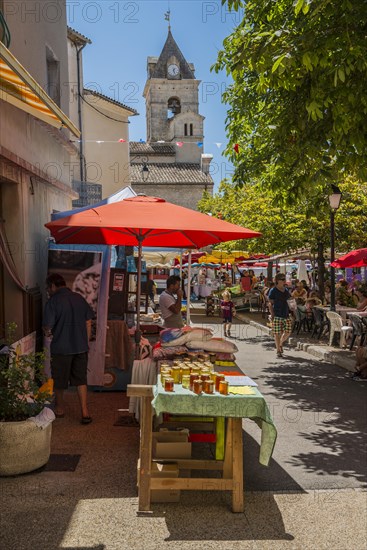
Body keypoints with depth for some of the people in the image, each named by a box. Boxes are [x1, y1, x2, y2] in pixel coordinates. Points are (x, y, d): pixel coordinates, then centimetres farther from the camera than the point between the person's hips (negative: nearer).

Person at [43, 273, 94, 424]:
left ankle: (59, 409, 31)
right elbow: (88, 323, 7)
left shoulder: (53, 301, -12)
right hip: (81, 347, 4)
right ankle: (85, 412, 7)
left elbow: (48, 328, -15)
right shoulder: (79, 298, 3)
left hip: (61, 348, -4)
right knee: (81, 380, 12)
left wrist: (48, 332, 9)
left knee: (59, 380, 15)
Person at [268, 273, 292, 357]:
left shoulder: (286, 290, 14)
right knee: (277, 333, -2)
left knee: (288, 331, 3)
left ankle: (280, 344, 29)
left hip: (286, 315, 6)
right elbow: (270, 303, -5)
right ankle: (278, 350, 8)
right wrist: (272, 314, -13)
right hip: (277, 315, -6)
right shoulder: (273, 291, -4)